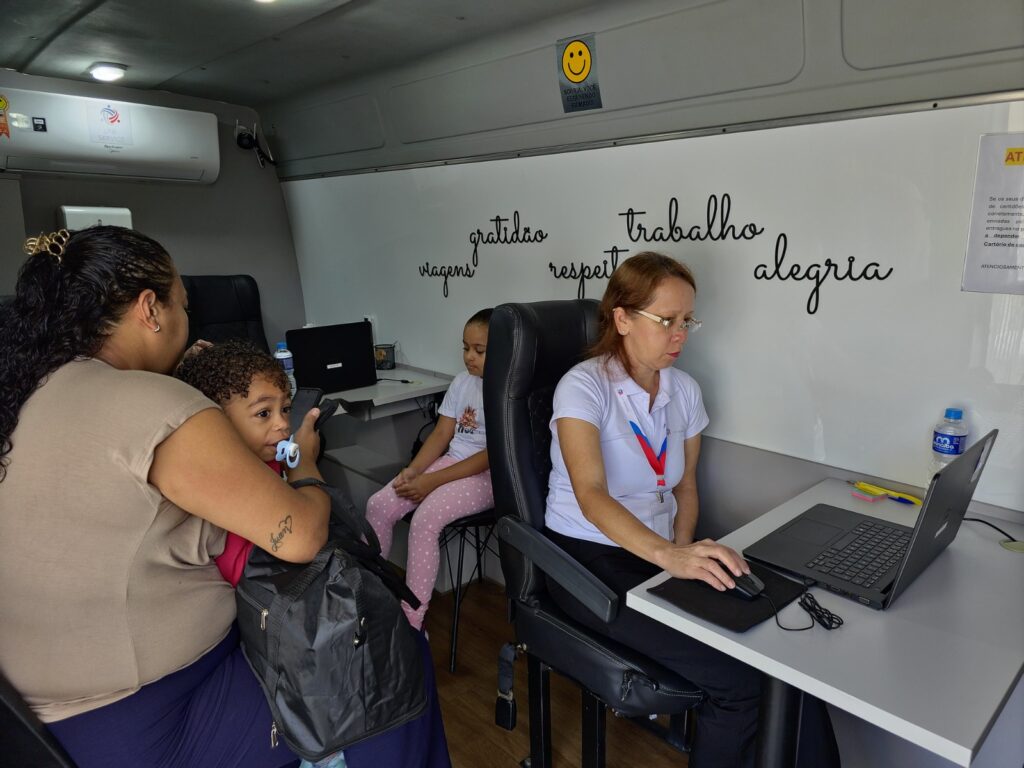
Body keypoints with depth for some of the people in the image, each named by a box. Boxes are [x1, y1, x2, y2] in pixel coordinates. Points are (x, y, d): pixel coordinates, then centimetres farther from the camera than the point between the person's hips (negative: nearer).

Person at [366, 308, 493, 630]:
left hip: (490, 475, -7)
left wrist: (432, 481, -20)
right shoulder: (462, 382, 8)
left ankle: (410, 623, -17)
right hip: (451, 461, 8)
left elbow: (492, 456, -19)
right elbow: (441, 434, 8)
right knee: (378, 505, -8)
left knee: (425, 519, -29)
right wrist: (413, 470, -10)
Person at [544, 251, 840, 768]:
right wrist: (670, 556, -42)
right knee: (738, 678, -21)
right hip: (590, 558, -6)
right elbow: (590, 495, -28)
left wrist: (686, 547, -3)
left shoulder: (684, 390, 6)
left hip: (661, 552, 6)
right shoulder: (584, 387, -14)